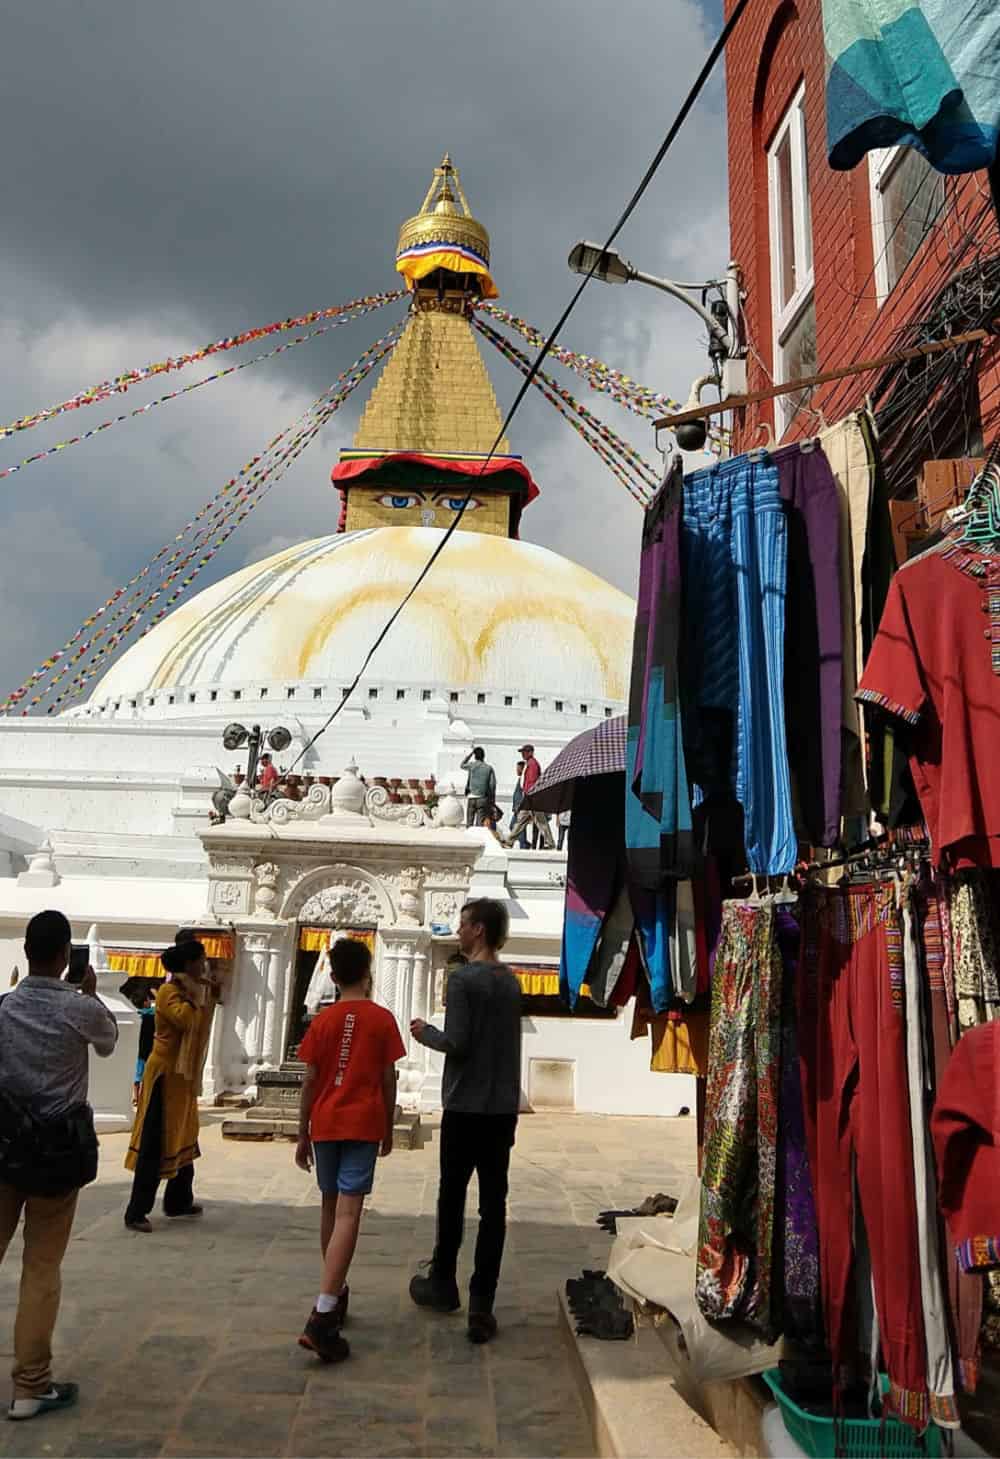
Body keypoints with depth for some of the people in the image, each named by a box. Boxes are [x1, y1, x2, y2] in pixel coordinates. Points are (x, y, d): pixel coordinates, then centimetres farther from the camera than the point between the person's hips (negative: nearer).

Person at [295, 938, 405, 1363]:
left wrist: (303, 1135, 11)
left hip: (325, 1125, 3)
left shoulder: (322, 1020, 3)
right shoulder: (382, 1019, -2)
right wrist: (388, 1128, 11)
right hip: (363, 1125, -3)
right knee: (348, 1214, -8)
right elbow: (388, 1081, -1)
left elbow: (310, 1081, 3)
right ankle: (322, 1318, -18)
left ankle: (336, 1293, 32)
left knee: (331, 1208, 19)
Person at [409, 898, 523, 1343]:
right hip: (503, 1108, 5)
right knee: (493, 1205, 4)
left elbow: (457, 1044, -17)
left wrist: (425, 1033, -1)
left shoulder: (463, 979, -13)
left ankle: (443, 1285, 27)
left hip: (465, 1108, -5)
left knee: (451, 1199, 12)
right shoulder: (511, 981, 9)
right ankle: (482, 1306, 4)